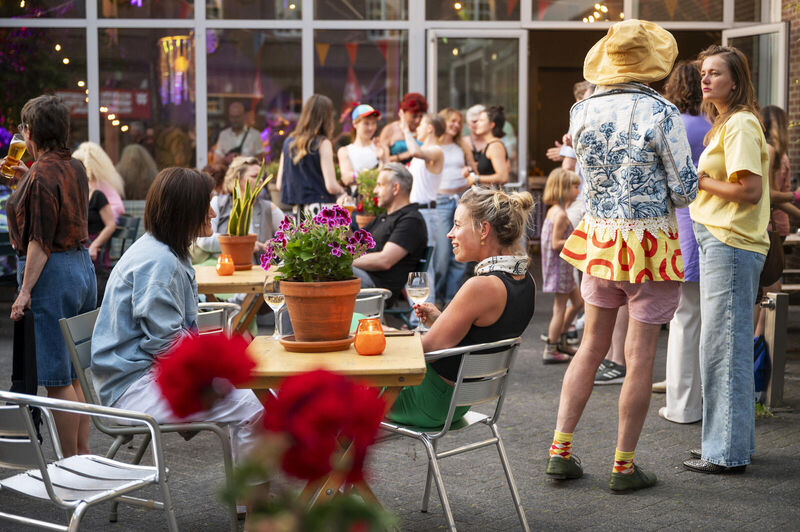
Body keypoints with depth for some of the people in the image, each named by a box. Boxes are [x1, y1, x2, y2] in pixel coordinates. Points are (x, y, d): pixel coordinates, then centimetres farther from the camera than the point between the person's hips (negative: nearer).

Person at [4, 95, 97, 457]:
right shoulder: (75, 168, 11)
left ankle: (71, 463, 1)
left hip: (52, 270, -9)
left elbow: (40, 240, -18)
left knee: (57, 379, -3)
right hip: (82, 265, 9)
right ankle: (83, 454, 20)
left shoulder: (41, 175, -15)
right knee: (74, 374, 15)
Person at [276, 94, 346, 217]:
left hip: (297, 212, 6)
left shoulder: (288, 142, 8)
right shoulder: (323, 143, -8)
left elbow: (279, 185, 11)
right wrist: (342, 191, 8)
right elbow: (331, 186, -13)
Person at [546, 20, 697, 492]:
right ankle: (624, 465, 11)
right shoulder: (661, 113, -14)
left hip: (599, 238, 5)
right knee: (640, 358, 3)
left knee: (592, 346, 16)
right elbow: (685, 190, -10)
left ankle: (560, 450, 16)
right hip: (650, 242, -5)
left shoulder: (582, 111, 1)